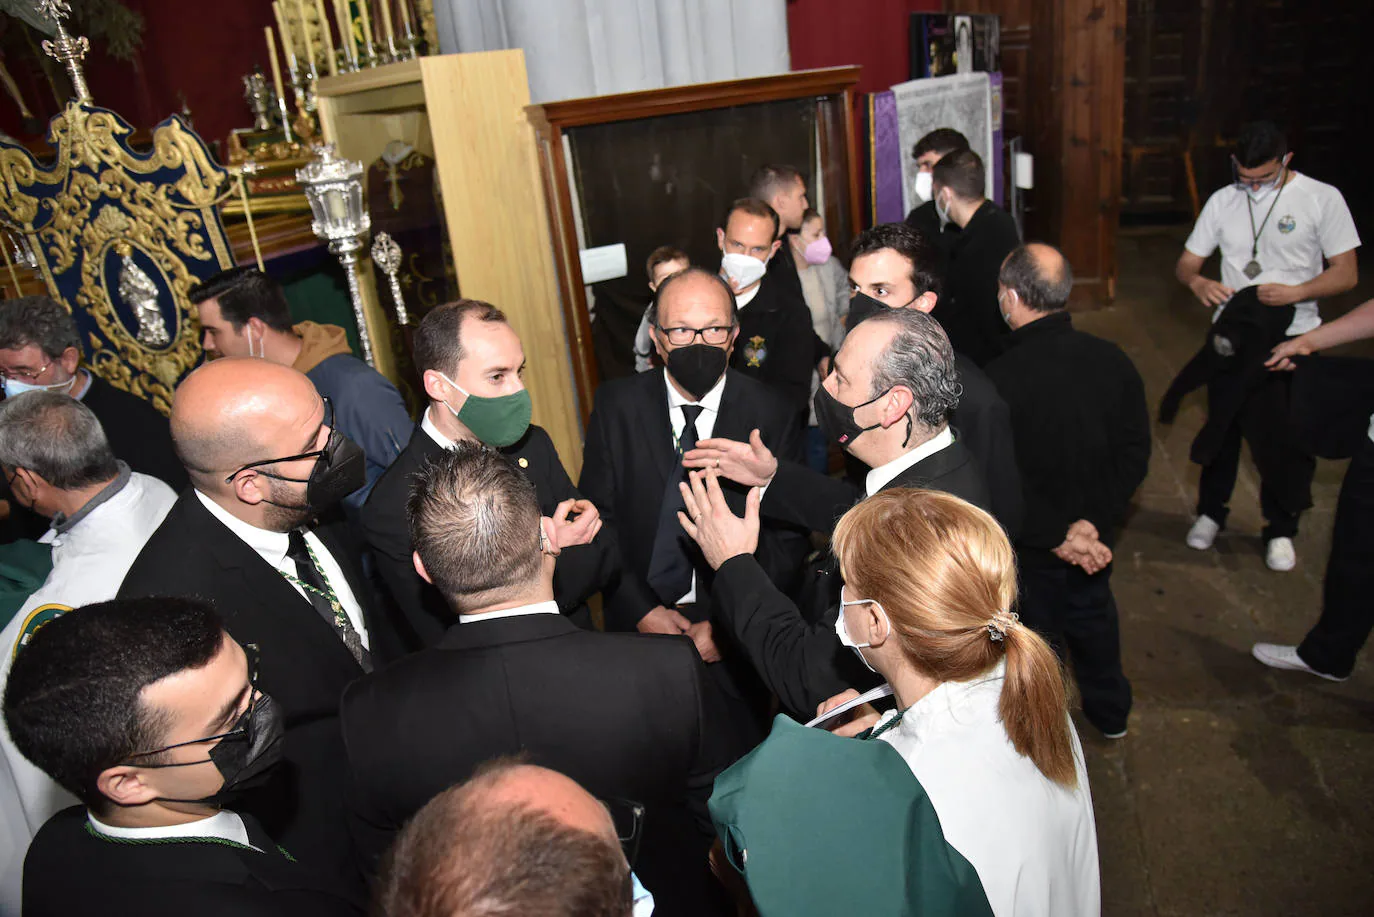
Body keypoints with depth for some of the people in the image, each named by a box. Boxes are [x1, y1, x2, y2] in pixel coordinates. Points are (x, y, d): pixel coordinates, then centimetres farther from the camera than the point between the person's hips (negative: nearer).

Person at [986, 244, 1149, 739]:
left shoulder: (1000, 378, -28)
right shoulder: (1112, 360, -10)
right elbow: (1134, 453, -7)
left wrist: (1056, 535, -17)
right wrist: (1094, 522, -11)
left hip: (1030, 547, -5)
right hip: (1095, 538, 5)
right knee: (1092, 612, 29)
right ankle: (1109, 713, 50)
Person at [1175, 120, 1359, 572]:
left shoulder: (1322, 198, -4)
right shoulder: (1222, 201, 5)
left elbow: (1346, 273, -5)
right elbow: (1185, 263, 7)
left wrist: (1296, 291, -24)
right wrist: (1198, 283, -17)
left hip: (1294, 336, -2)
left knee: (1291, 439, 3)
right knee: (1222, 428, 13)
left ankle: (1281, 529, 23)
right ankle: (1210, 511, 32)